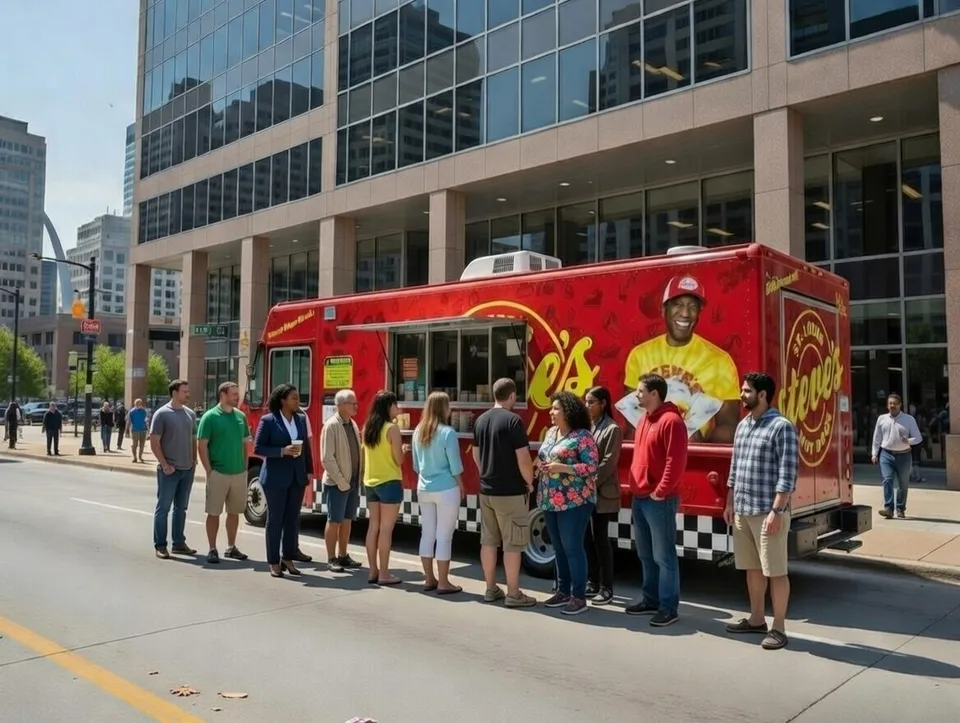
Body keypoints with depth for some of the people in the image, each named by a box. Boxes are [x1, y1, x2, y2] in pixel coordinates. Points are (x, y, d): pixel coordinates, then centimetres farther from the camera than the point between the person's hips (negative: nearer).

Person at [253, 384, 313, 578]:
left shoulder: (301, 419, 8)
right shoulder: (268, 420, -7)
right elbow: (258, 448, -9)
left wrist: (309, 470, 7)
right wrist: (283, 451, -20)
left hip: (297, 477, 5)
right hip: (275, 478, -5)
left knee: (292, 519, 8)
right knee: (275, 519, 3)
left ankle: (288, 559, 18)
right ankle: (274, 562, 11)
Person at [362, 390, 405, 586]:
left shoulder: (367, 427, 7)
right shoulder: (392, 428, -14)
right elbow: (399, 459, -12)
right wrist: (403, 449, 5)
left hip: (370, 482, 7)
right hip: (389, 483, -7)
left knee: (373, 526, 10)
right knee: (386, 529, -2)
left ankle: (373, 571, 15)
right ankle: (384, 574, 2)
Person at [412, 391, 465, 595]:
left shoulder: (418, 431, 5)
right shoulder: (448, 432, -15)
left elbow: (416, 464, 13)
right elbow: (455, 466, -11)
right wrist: (461, 487, 2)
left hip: (424, 488, 6)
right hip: (446, 489, -6)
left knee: (427, 534, 11)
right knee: (444, 537, 0)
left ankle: (429, 579, 19)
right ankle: (443, 583, 5)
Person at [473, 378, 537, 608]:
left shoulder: (481, 420, 7)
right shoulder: (513, 420, -15)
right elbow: (523, 459, -18)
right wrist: (530, 483, -3)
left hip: (486, 490, 7)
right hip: (511, 492, -7)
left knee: (488, 541, 12)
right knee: (512, 544, 0)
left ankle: (491, 589, 20)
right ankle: (513, 594, 6)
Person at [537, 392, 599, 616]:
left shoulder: (582, 436, -11)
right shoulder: (550, 433, 13)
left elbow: (592, 467, -15)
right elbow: (543, 460, 20)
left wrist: (562, 467, -21)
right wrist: (539, 466, -3)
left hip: (574, 501, -7)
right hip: (550, 500, 8)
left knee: (572, 547, -3)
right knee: (559, 547, 14)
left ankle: (579, 597, 7)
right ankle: (562, 591, 25)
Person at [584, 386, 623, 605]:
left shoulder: (612, 429, -8)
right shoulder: (586, 426, 12)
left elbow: (608, 463, -14)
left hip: (602, 493, -6)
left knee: (601, 538, -2)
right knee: (587, 537, 10)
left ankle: (606, 588, 6)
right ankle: (592, 582, 22)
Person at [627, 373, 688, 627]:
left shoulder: (671, 420, -14)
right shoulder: (644, 420, 15)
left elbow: (676, 461, -20)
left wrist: (660, 492, -18)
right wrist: (635, 487, 14)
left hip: (659, 500, -9)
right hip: (640, 498, 9)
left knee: (663, 556, -2)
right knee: (645, 554, 16)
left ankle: (669, 608, 7)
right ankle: (650, 600, 27)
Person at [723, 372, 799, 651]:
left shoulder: (781, 426, -11)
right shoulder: (742, 425, 13)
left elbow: (787, 473, -15)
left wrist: (777, 510, -19)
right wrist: (730, 504, 16)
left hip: (768, 511, -8)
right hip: (742, 510, 8)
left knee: (775, 571, 1)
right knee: (752, 568, 16)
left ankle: (778, 628, 11)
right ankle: (757, 619, 28)